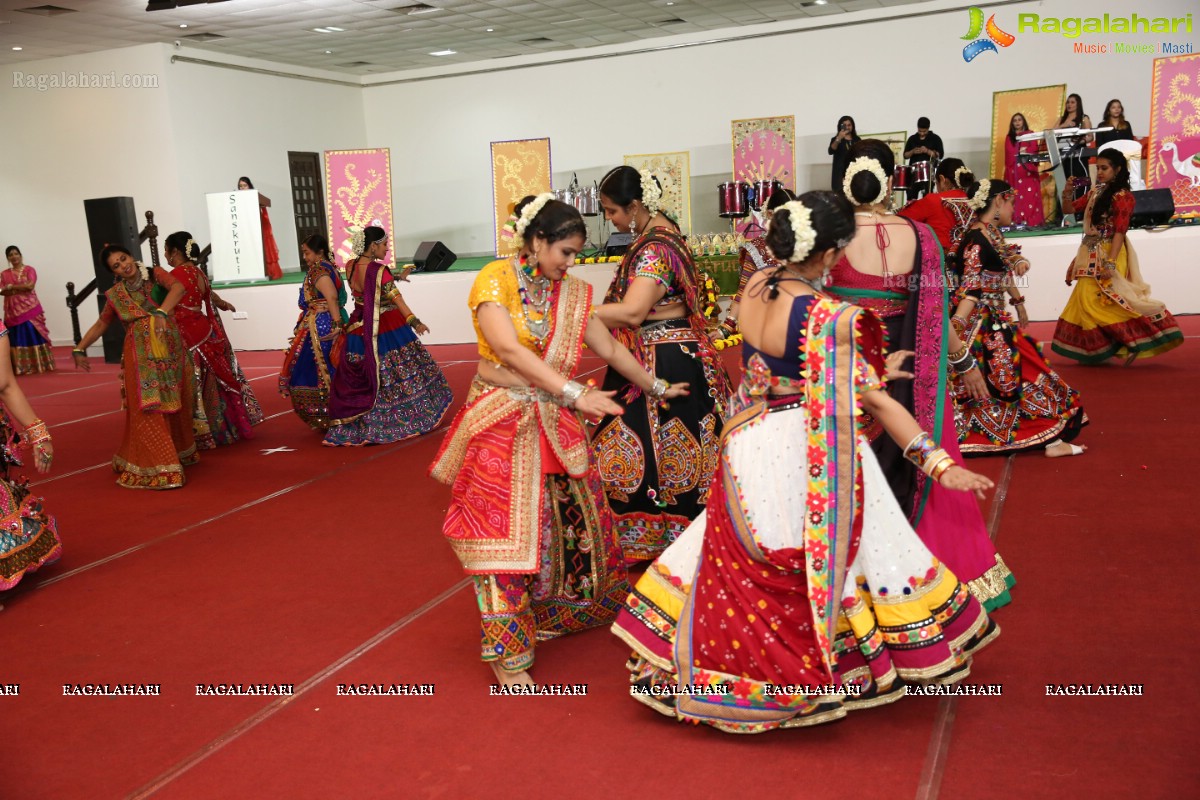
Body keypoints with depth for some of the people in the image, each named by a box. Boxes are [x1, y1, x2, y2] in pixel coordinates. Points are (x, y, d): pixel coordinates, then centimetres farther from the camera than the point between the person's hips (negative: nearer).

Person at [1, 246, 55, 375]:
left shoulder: (29, 270, 2)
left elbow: (30, 286, -12)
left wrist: (12, 287, -7)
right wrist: (22, 288, -14)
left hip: (30, 309, -3)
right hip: (13, 311, 3)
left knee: (34, 336, -3)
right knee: (17, 339, 2)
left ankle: (39, 365, 1)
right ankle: (20, 367, 5)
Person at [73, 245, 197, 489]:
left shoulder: (155, 275, 1)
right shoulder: (115, 295, 6)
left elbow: (177, 287, -19)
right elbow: (101, 325, 17)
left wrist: (161, 313, -33)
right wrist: (79, 349, 13)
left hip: (170, 351, 0)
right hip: (141, 356, 0)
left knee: (174, 405, 11)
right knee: (149, 411, -5)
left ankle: (179, 453, 30)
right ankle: (158, 468, -1)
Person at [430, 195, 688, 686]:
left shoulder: (571, 293, 6)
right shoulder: (494, 280, -11)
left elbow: (609, 349, 14)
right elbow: (510, 350, -23)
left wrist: (657, 388, 19)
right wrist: (575, 393, -29)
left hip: (554, 424, 6)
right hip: (502, 423, -5)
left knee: (570, 519, 11)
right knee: (506, 529, -1)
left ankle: (559, 610, 34)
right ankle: (506, 651, 10)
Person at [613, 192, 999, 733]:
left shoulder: (754, 288, -4)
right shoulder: (830, 318, -22)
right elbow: (874, 402, -18)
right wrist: (940, 465, -12)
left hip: (748, 445, 6)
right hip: (806, 459, -6)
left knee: (736, 558, 20)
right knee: (814, 562, 11)